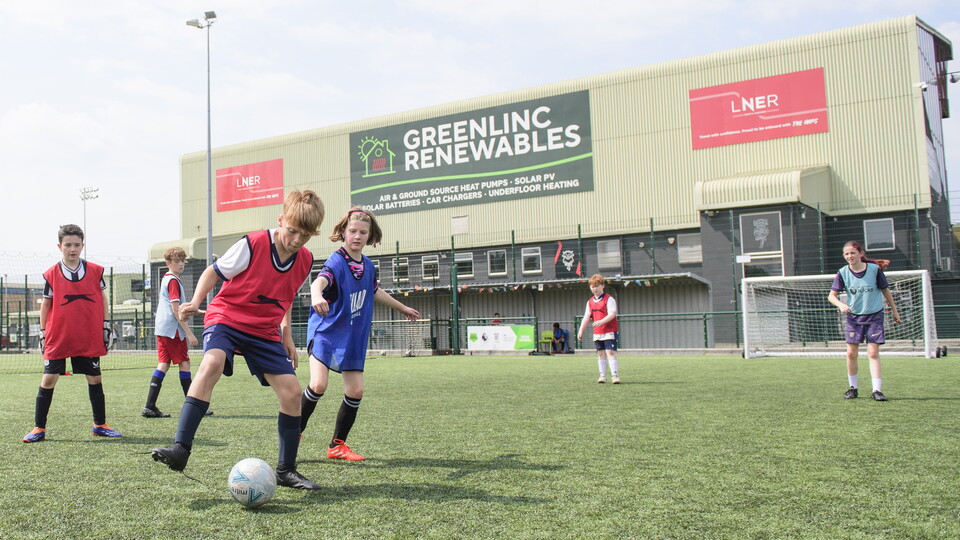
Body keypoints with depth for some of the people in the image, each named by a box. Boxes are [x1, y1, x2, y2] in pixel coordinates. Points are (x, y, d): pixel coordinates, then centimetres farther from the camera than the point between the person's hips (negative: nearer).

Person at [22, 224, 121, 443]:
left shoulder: (96, 271, 2)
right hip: (58, 337, -1)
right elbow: (45, 304, 7)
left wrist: (106, 326, 6)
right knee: (48, 378, -2)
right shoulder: (51, 274, 0)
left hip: (90, 338, 1)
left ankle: (100, 424, 20)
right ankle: (39, 428, 9)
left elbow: (103, 299, 9)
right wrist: (43, 333, 6)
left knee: (95, 378, 7)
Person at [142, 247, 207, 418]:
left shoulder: (165, 279, 18)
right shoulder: (173, 281, -11)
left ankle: (150, 407, 0)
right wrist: (189, 333, -17)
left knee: (163, 364, 5)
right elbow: (176, 310, -17)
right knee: (184, 363, -2)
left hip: (161, 329, 9)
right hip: (173, 329, -9)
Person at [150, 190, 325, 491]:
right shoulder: (253, 245, -17)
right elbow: (214, 271, -6)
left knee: (291, 391, -5)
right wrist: (195, 302, -20)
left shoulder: (305, 260, -2)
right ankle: (180, 448, -33)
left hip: (265, 331, 5)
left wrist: (286, 334, 14)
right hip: (227, 318, -4)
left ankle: (286, 470, 10)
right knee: (211, 363, -35)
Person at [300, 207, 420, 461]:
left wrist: (403, 308, 37)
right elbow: (320, 281, -40)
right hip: (325, 332, -6)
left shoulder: (368, 266, 5)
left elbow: (375, 292, 25)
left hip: (354, 337, 6)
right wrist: (316, 295, -64)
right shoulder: (337, 262, -17)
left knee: (355, 391, 3)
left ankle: (337, 445, 19)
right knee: (318, 385, -22)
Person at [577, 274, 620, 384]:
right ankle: (602, 376, 14)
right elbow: (587, 317, 11)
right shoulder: (590, 302, 11)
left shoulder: (609, 299, -7)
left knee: (610, 352, -12)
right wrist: (581, 331, 2)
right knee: (601, 353, 9)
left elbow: (612, 314, -18)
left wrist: (601, 322, -32)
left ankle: (615, 375, -12)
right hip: (597, 332, 6)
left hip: (609, 330, -6)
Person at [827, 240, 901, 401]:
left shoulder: (874, 269, -9)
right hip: (854, 317, 2)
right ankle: (853, 387, 17)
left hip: (874, 316, -2)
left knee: (873, 353, -8)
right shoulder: (843, 273, -7)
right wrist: (841, 305, -26)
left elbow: (885, 291, 4)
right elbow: (832, 295, -5)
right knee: (851, 353, 1)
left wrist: (894, 310, 11)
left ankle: (877, 390, -6)